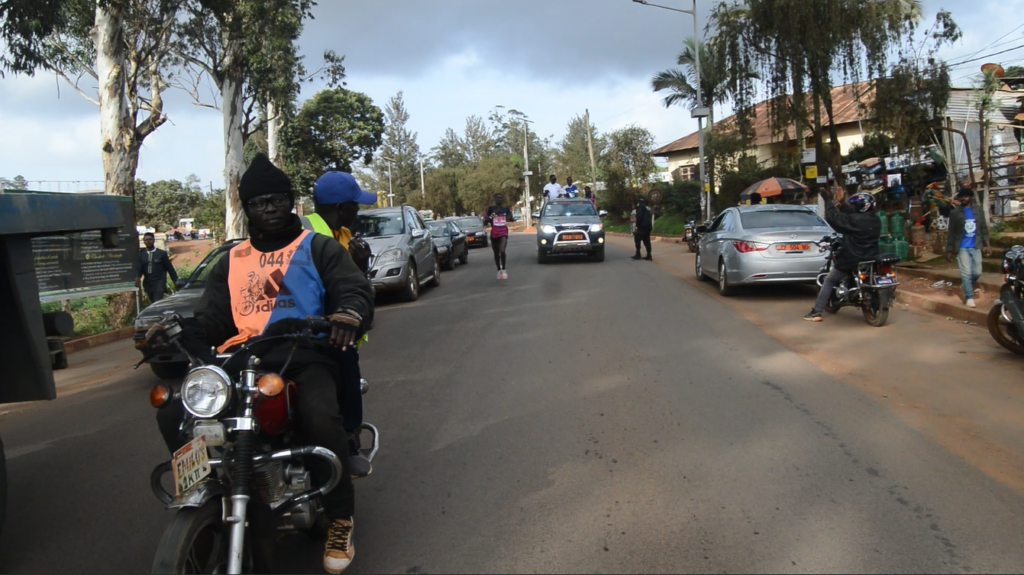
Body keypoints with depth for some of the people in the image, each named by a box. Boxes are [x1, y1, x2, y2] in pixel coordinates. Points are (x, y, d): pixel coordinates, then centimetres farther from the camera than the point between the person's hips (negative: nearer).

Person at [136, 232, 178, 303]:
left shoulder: (162, 253, 1)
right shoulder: (141, 254, 7)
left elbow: (169, 268, 3)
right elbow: (138, 268, -1)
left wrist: (176, 282, 3)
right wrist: (137, 278, -22)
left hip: (159, 284, -4)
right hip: (148, 284, 4)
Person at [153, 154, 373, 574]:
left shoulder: (318, 248, 15)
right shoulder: (230, 262, 26)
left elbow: (356, 290, 0)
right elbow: (209, 319, 20)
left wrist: (348, 314, -26)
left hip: (304, 356, -4)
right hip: (243, 360, 4)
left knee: (320, 417, -35)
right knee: (173, 411, -17)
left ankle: (340, 519, -14)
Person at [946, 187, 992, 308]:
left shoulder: (979, 211, 7)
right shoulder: (954, 213, -2)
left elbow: (984, 229, 10)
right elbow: (951, 233, -1)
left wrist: (987, 244, 0)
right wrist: (949, 250, -3)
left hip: (975, 247, 3)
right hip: (962, 247, -3)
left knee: (977, 272, 6)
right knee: (966, 273, -7)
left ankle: (965, 286, 34)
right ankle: (969, 297, 2)